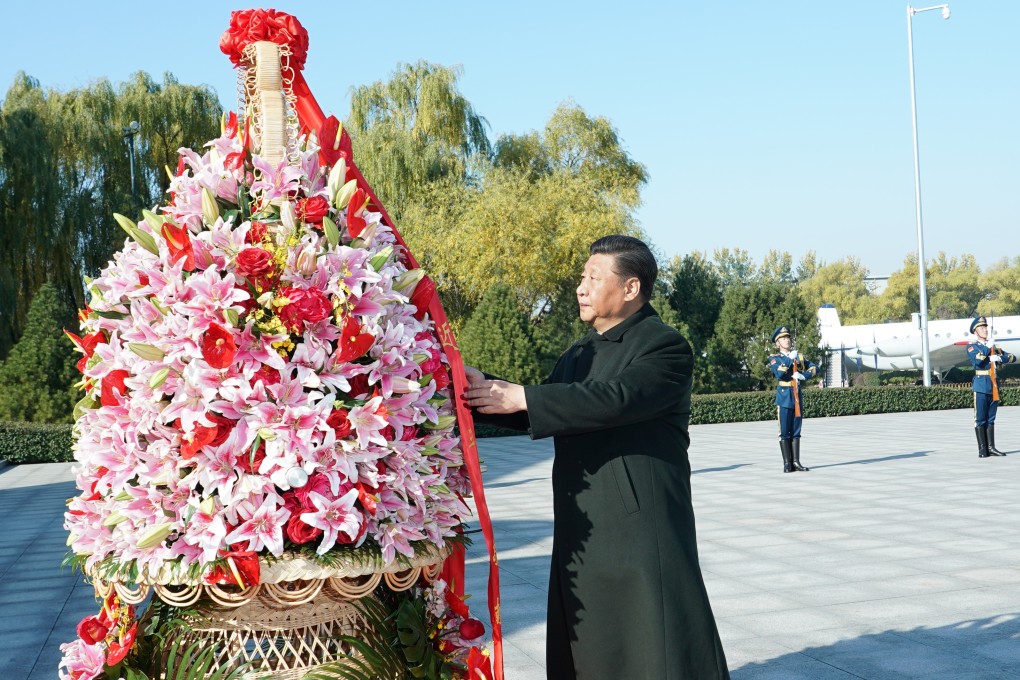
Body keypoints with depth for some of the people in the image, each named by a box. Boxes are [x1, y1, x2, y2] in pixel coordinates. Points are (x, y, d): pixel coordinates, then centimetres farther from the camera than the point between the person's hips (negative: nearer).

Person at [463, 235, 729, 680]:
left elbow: (616, 397, -25)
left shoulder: (665, 347, -9)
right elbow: (540, 412, 17)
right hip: (582, 533, 8)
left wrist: (521, 397, -25)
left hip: (643, 530, -7)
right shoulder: (578, 355, 17)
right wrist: (486, 389, 0)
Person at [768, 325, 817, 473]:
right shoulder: (774, 359, 2)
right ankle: (787, 463, -1)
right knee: (785, 432, -3)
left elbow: (814, 367, 9)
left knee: (796, 431, 6)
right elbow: (779, 373, -16)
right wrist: (789, 359, -14)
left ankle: (796, 462, 9)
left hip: (797, 396, 4)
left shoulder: (799, 357, 16)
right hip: (784, 397, -4)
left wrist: (803, 375, -7)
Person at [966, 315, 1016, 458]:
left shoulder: (994, 346, 18)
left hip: (993, 386, 5)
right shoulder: (972, 347, 2)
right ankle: (982, 449, -2)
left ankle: (991, 447, 11)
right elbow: (976, 360, -19)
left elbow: (1012, 357, 9)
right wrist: (987, 348, -13)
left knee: (991, 419, 8)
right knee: (980, 419, -4)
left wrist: (1000, 358, -9)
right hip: (981, 386, -5)